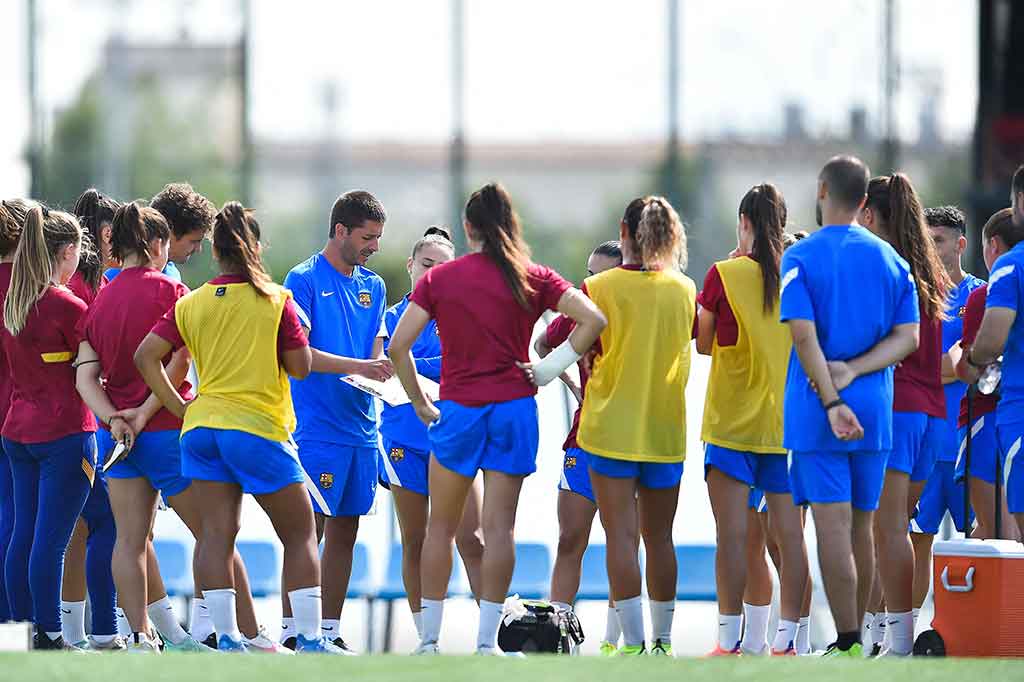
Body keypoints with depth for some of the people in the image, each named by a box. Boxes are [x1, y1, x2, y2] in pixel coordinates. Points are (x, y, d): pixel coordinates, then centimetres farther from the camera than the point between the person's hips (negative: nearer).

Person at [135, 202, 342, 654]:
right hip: (260, 429, -4)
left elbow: (146, 356, 0)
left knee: (216, 532, 3)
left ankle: (226, 637, -3)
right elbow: (300, 366, -5)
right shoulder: (274, 299, -6)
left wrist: (177, 406, 6)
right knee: (300, 534, 6)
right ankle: (309, 639, 0)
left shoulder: (190, 304, 5)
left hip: (200, 425, 4)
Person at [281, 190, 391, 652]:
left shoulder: (372, 286, 16)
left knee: (344, 533, 8)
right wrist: (357, 366, -20)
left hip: (360, 427, 7)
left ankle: (330, 631, 13)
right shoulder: (304, 280, -5)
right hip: (317, 427, -7)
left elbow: (375, 349, 16)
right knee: (308, 530, -10)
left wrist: (379, 371, -7)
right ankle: (291, 631, -8)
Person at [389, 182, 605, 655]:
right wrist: (551, 368, -1)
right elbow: (593, 319, -8)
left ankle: (429, 639, 10)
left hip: (458, 409, 0)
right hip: (515, 408, 0)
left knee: (441, 527, 10)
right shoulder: (534, 279, 1)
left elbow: (399, 346, -6)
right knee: (499, 526, 1)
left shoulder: (438, 279, 0)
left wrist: (420, 403, 5)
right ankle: (487, 640, -3)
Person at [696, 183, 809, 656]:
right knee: (790, 533, 4)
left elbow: (704, 345, 2)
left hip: (733, 419, -3)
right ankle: (786, 639, 5)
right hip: (787, 421, 3)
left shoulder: (726, 274, -7)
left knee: (732, 532, -2)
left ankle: (729, 640, -3)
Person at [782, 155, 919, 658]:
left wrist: (831, 402, -17)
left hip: (816, 410, -5)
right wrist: (852, 371, -7)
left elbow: (804, 334, -15)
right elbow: (907, 337, 2)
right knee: (861, 527, 13)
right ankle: (855, 640, 19)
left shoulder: (802, 257, -5)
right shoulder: (890, 259, 9)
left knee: (832, 525, -7)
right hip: (874, 410, 5)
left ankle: (848, 645, -12)